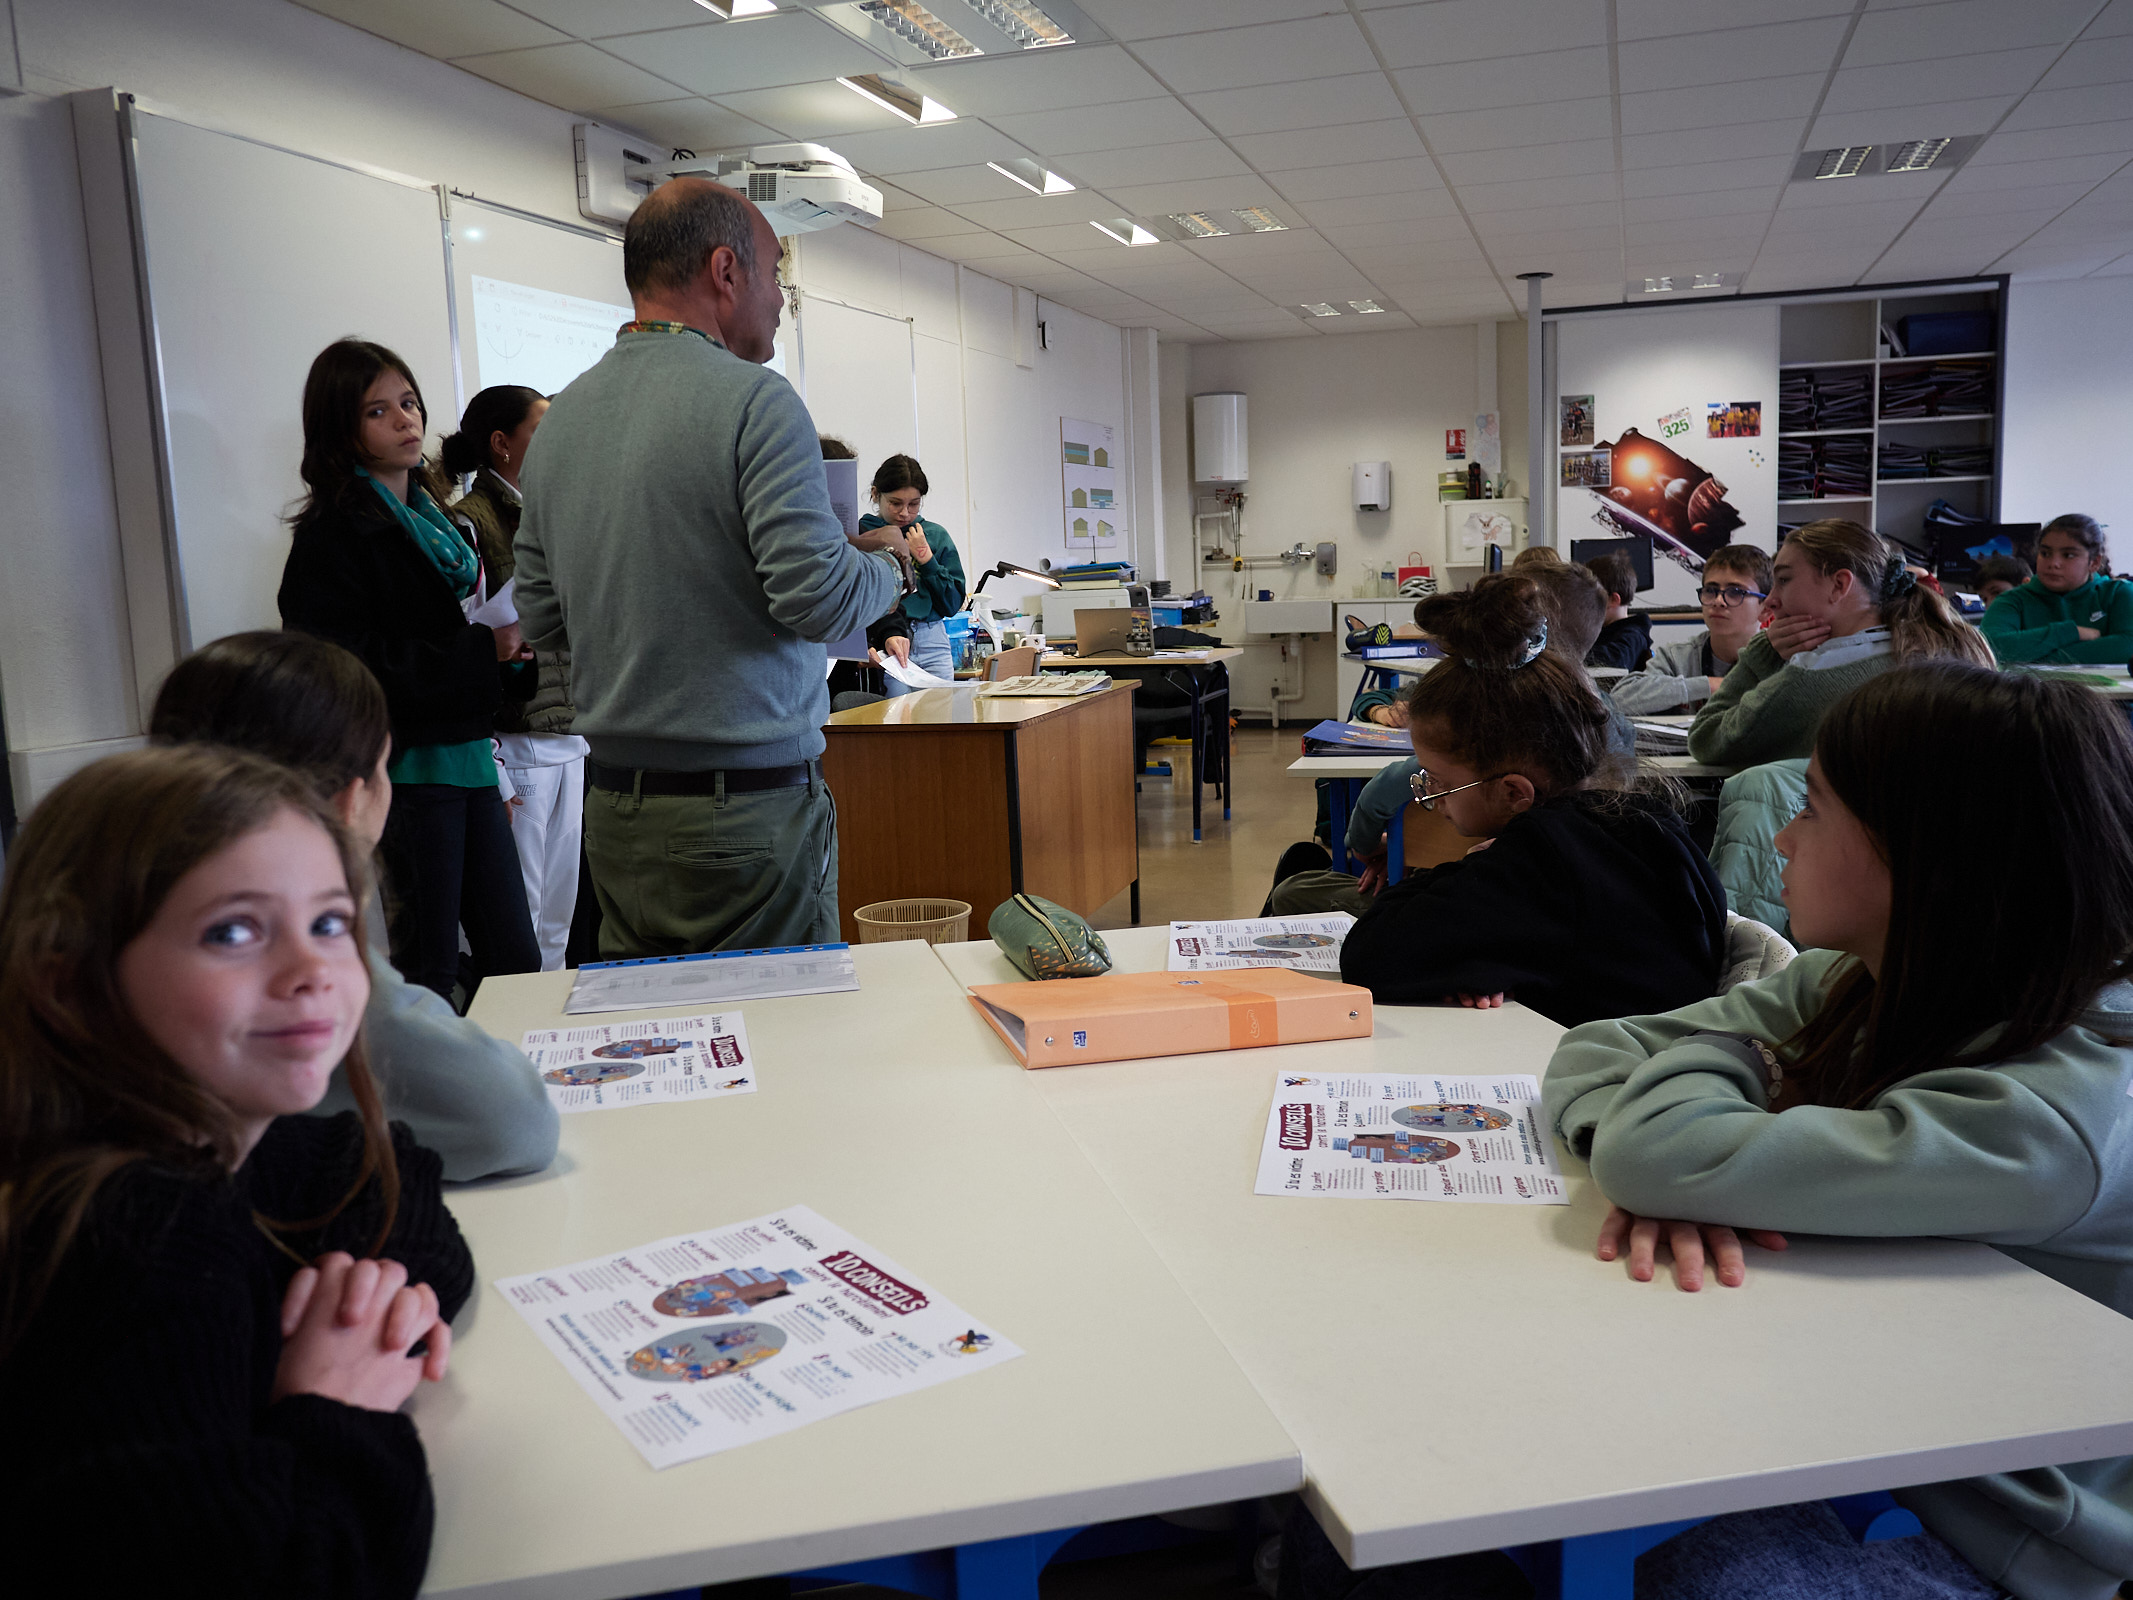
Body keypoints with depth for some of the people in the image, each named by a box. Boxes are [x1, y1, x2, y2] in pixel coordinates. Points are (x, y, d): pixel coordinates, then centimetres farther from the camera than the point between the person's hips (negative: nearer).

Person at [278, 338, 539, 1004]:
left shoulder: (435, 517, 17)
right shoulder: (332, 535, -8)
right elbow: (355, 666, -19)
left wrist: (512, 657, 8)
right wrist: (484, 649, -18)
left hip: (466, 756, 8)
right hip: (407, 768, -7)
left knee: (516, 960, 8)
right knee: (430, 972, -2)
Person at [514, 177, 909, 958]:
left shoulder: (561, 417, 10)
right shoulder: (752, 399, -11)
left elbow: (542, 619, 13)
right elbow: (819, 598, -18)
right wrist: (888, 564, 3)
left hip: (615, 807, 7)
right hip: (750, 806, -7)